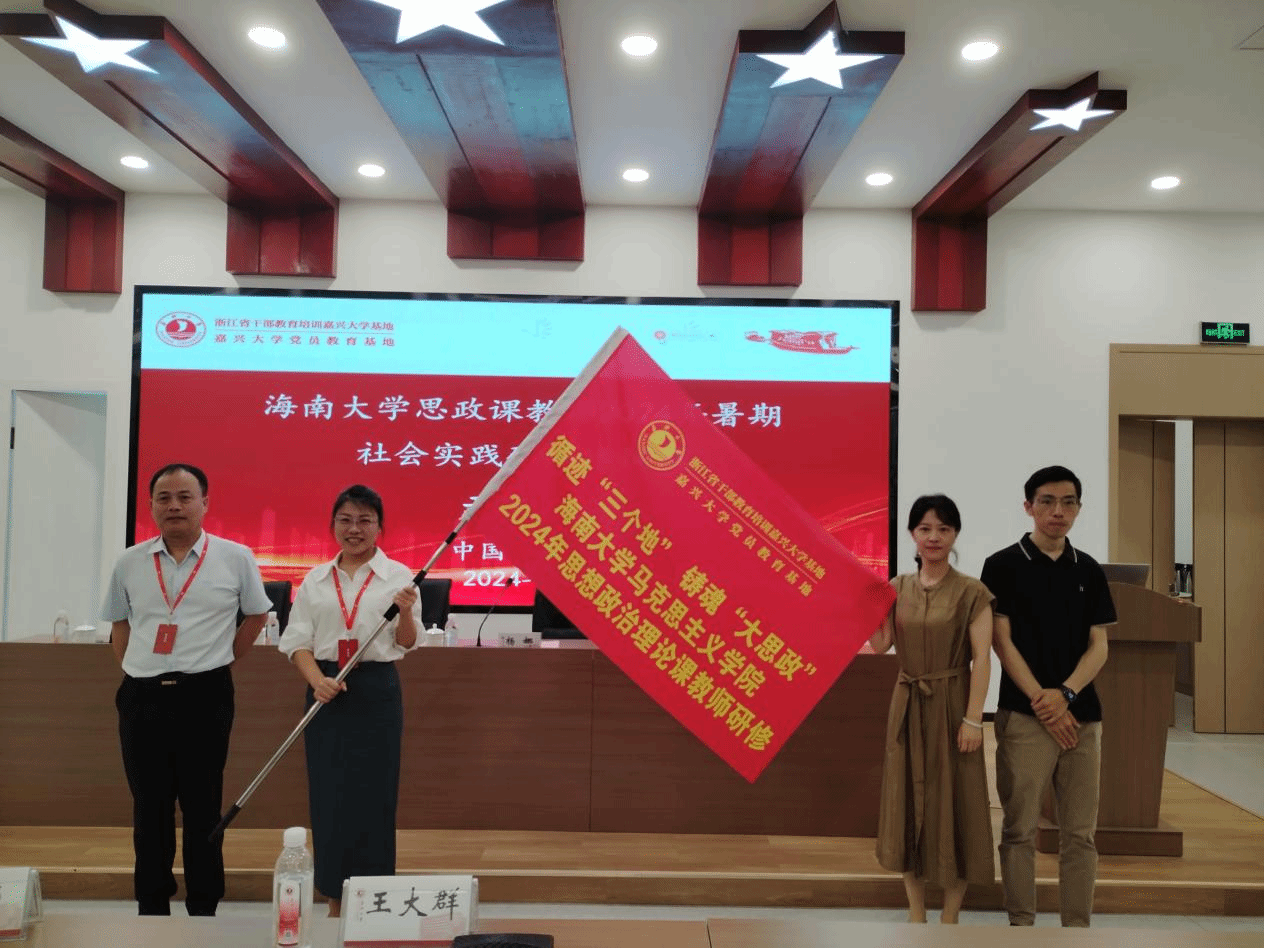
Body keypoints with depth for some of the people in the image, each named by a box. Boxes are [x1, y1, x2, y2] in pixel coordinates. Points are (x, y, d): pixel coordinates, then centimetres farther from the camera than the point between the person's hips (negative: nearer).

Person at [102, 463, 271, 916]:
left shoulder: (235, 558, -2)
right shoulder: (129, 563, 6)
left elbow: (257, 614, 10)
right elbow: (118, 623, 20)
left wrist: (223, 658, 5)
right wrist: (137, 669, 12)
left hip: (204, 696, -3)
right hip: (141, 697, 3)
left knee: (202, 808, 5)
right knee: (149, 808, 11)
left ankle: (204, 909, 18)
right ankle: (151, 909, 24)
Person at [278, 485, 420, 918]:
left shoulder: (398, 575, -2)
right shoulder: (315, 580, 6)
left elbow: (406, 644, -3)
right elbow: (297, 641, 3)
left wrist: (404, 612, -25)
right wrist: (317, 682, -15)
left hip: (377, 691, -2)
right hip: (326, 690, 3)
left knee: (373, 794, 2)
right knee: (328, 795, 6)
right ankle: (335, 898, 20)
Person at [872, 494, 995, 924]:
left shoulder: (971, 592, -6)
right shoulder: (898, 587, 5)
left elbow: (982, 659, -10)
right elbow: (879, 644, -3)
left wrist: (973, 718, -15)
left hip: (952, 706, -4)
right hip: (908, 706, 4)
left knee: (953, 807, 4)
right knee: (909, 802, 10)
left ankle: (949, 919, 18)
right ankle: (916, 917, 23)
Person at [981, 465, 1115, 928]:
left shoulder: (1089, 571, 11)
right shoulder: (1003, 565, -1)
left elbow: (1099, 646, 7)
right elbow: (1001, 641, -4)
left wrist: (1065, 693, -10)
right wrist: (1041, 702, -11)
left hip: (1081, 715, 4)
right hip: (1023, 715, -3)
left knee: (1080, 833, 7)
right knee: (1020, 830, 1)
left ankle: (1078, 926, 16)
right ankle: (1021, 924, 12)